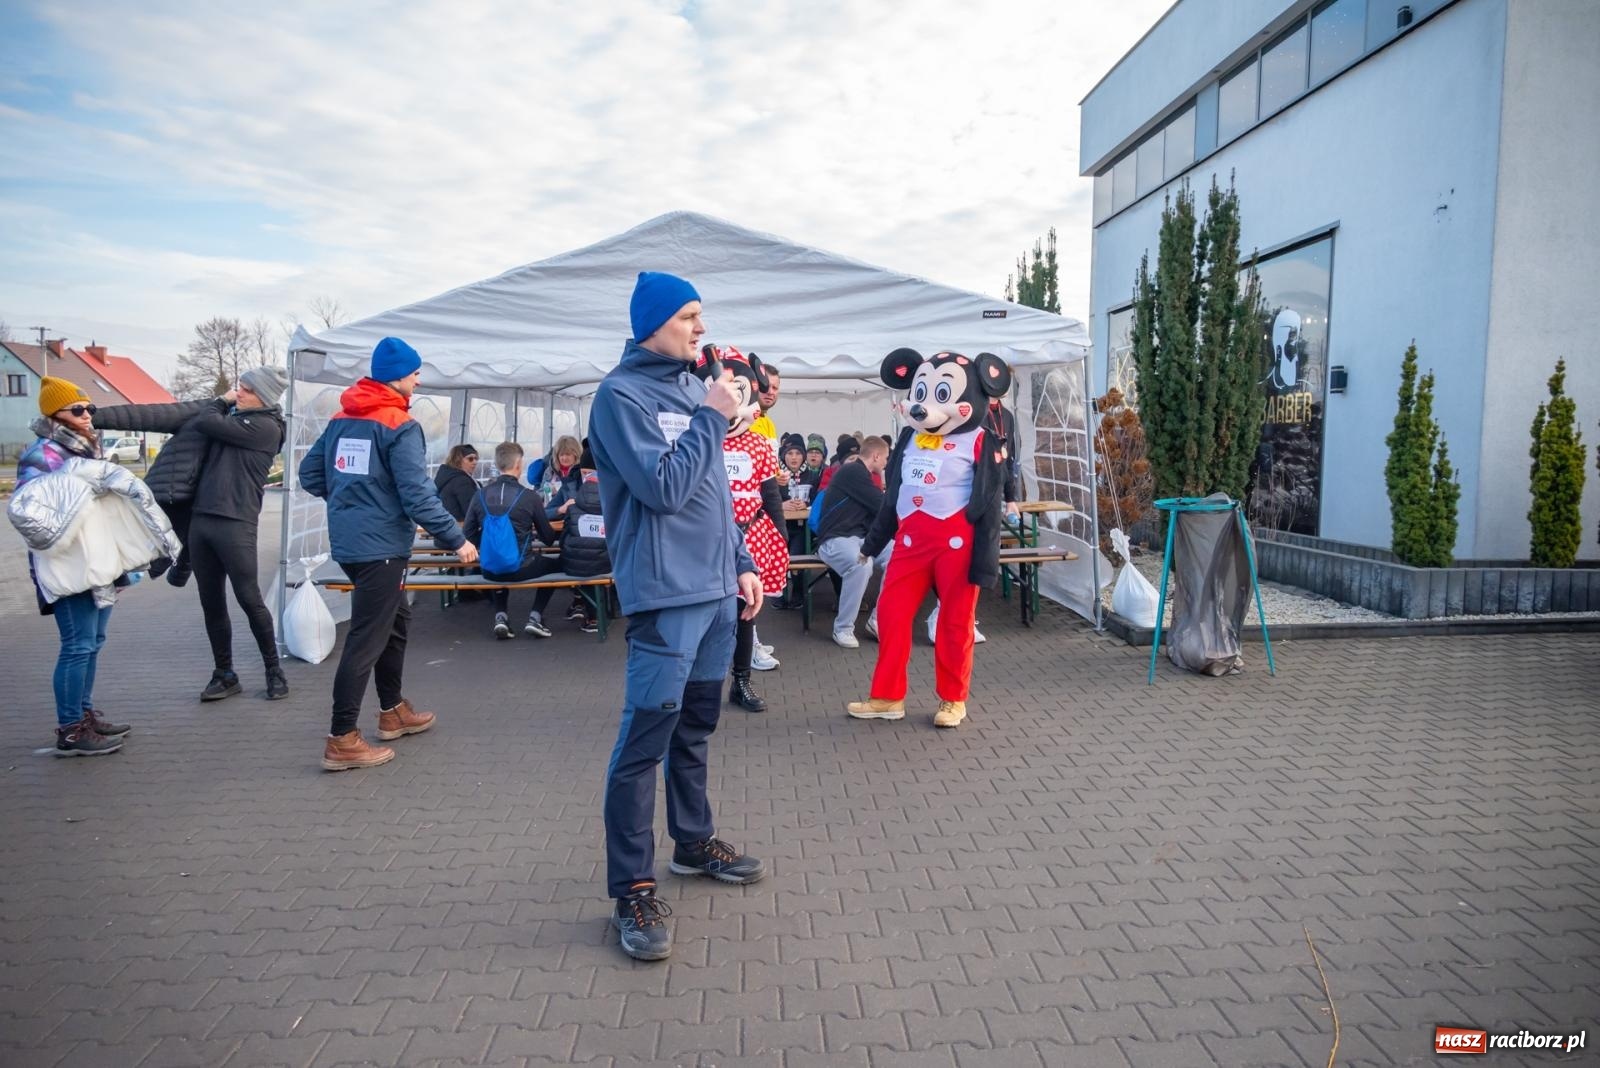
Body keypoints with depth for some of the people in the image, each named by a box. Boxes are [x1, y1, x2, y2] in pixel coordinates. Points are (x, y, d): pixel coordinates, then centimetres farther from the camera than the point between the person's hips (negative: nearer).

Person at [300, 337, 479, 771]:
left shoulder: (341, 419, 10)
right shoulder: (400, 426, -14)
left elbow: (310, 474, 13)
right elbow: (418, 495, -20)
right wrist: (457, 540, -15)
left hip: (348, 540, 9)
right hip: (380, 545, -9)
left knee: (396, 617, 22)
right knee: (367, 638, -4)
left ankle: (392, 711, 33)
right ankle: (342, 740, 0)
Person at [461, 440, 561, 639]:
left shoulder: (480, 495, -3)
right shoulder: (530, 496, -10)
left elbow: (468, 535, 0)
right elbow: (548, 539, -2)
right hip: (521, 569, -3)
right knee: (555, 565, 26)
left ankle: (500, 615, 19)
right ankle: (535, 617, 12)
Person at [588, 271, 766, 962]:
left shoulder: (691, 388, 15)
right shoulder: (622, 394, -10)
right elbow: (665, 488, -20)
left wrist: (740, 562, 16)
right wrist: (713, 418, -13)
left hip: (715, 591, 8)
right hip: (665, 593, -8)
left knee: (696, 728, 19)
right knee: (645, 739, -4)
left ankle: (694, 841, 35)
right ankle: (633, 890, 6)